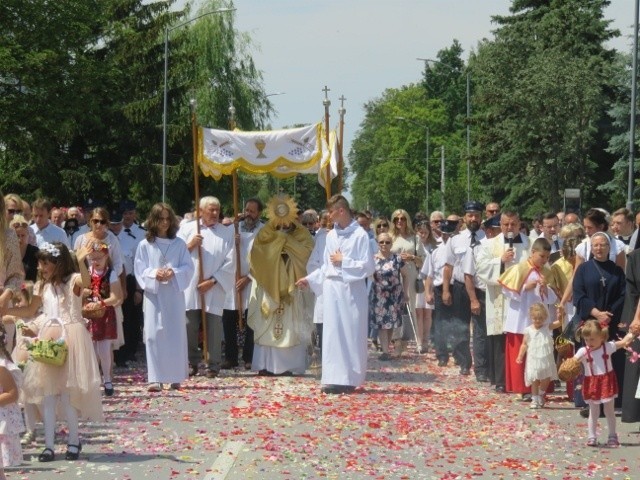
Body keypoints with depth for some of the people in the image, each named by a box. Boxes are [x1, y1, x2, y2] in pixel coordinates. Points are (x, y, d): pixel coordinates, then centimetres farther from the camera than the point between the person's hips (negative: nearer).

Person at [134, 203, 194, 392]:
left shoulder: (179, 244, 7)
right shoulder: (145, 245, 3)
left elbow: (188, 267, 4)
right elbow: (140, 270, 2)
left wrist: (174, 272, -14)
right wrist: (154, 273, -16)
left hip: (174, 294, 1)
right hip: (153, 294, -1)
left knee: (176, 335, 2)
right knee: (154, 335, -5)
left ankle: (175, 376, 9)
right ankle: (155, 378, -5)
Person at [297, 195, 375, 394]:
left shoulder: (360, 235, -6)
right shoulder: (331, 236, 11)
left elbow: (368, 266, -9)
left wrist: (343, 261, -8)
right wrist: (309, 279, 11)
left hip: (351, 291, -6)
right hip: (331, 290, 6)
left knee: (351, 334, -2)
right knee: (332, 334, 3)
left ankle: (349, 379, 3)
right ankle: (335, 379, 5)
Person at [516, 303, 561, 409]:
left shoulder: (548, 327, 0)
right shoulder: (528, 331, -1)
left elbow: (559, 322, -10)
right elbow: (524, 344, 3)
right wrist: (520, 356, -5)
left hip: (546, 359, 1)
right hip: (533, 359, -1)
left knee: (546, 379, 5)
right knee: (535, 380, 2)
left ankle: (541, 395, 30)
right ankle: (535, 400, 14)